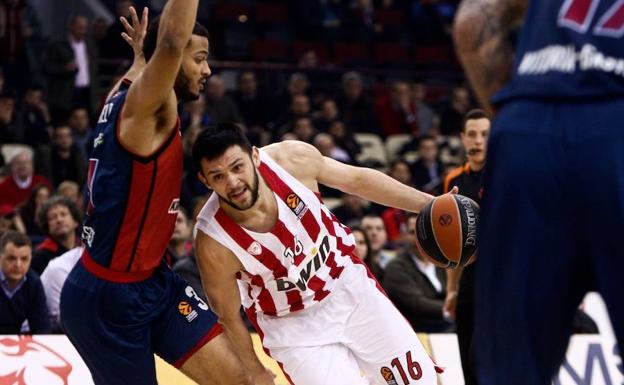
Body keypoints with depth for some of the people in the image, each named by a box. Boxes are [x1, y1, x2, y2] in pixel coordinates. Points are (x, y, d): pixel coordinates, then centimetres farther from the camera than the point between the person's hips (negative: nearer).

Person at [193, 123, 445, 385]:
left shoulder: (294, 159, -24)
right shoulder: (214, 244, -30)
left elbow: (355, 179, -6)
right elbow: (229, 317, -14)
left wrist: (426, 203, -4)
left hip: (351, 286, 4)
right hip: (295, 328, -4)